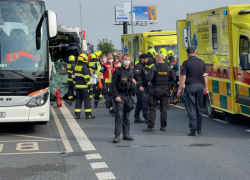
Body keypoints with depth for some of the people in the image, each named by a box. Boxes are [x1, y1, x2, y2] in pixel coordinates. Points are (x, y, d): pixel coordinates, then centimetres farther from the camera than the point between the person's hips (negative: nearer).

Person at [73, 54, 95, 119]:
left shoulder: (76, 67, 11)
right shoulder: (84, 67, -13)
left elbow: (74, 77, 16)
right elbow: (87, 78, -17)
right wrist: (90, 86, -13)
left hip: (78, 86, 7)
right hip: (84, 87, -7)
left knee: (78, 99, 10)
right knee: (87, 99, -1)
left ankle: (77, 114, 8)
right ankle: (88, 114, -1)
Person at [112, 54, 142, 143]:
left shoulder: (133, 71, 11)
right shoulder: (118, 71, -2)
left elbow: (140, 81, 20)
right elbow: (113, 84, -6)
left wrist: (136, 82, -3)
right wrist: (116, 95, -14)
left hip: (129, 95, 5)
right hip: (120, 95, -5)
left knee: (127, 116, 11)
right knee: (119, 115, -12)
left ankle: (126, 134, 17)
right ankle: (117, 135, -12)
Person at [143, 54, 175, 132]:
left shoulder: (154, 68, -11)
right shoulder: (168, 68, 3)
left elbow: (148, 78, -19)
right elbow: (172, 79, 8)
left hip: (155, 90, -4)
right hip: (165, 90, 4)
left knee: (152, 108, 1)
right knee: (164, 108, 10)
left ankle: (151, 126, -2)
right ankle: (163, 126, 11)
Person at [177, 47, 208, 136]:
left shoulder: (186, 63, -6)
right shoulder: (201, 62, 8)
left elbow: (183, 77, -9)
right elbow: (205, 75, 9)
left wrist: (180, 88, -4)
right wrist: (205, 86, 18)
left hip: (190, 86, -5)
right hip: (200, 86, 5)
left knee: (191, 109, -3)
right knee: (199, 108, 14)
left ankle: (193, 130, -8)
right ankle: (199, 129, 20)